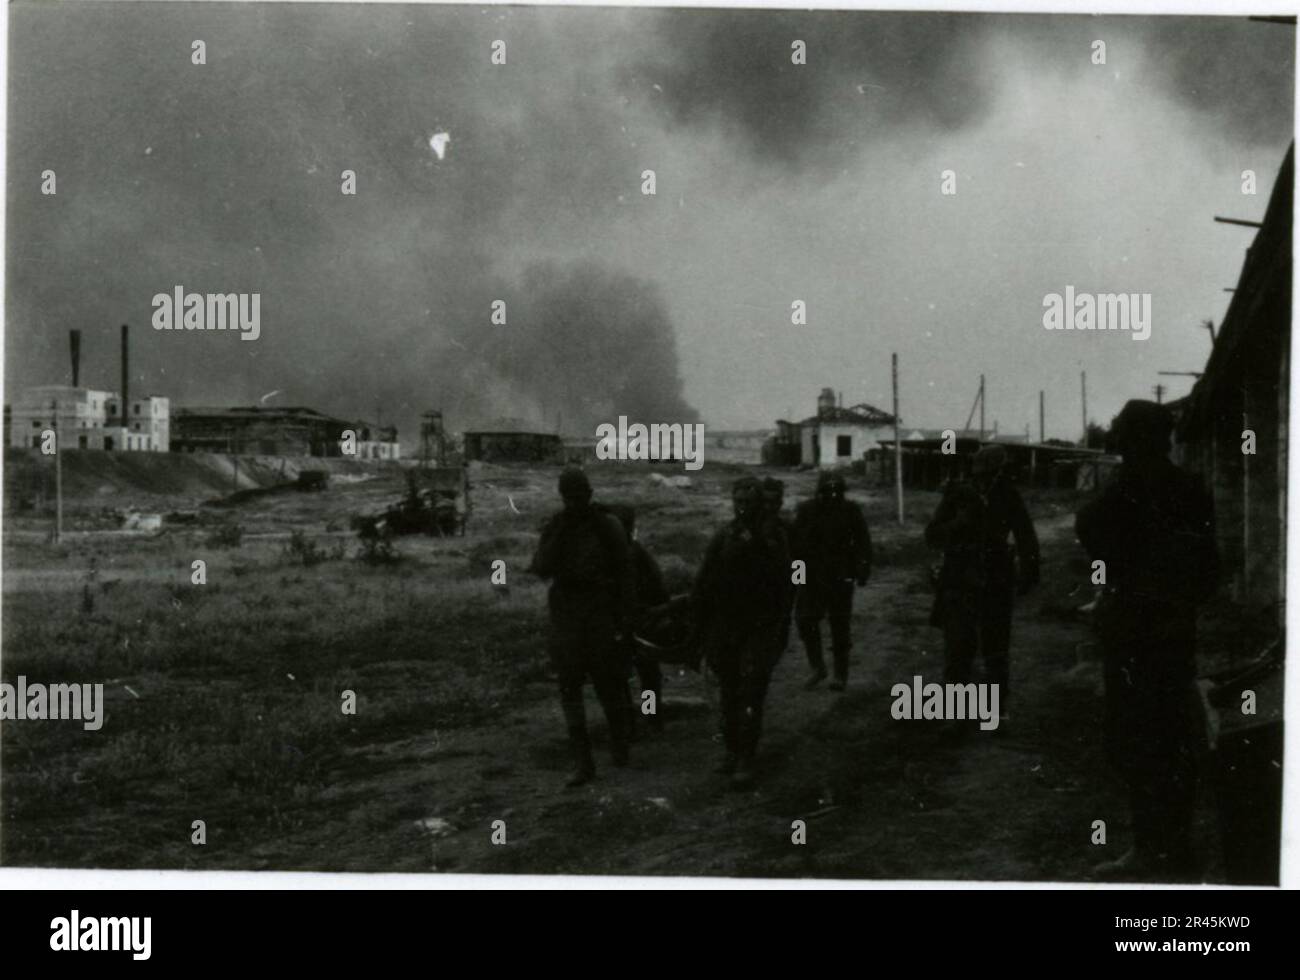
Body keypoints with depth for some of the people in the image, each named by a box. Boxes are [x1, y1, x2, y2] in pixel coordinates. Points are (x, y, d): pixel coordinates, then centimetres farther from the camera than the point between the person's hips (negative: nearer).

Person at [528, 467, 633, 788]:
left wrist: (624, 619, -7)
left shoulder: (608, 526, -3)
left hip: (602, 613, -2)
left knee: (609, 683, 5)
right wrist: (559, 532, -16)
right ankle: (582, 762, -1)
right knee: (569, 686, -3)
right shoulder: (554, 528, 5)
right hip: (566, 614, 2)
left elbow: (623, 574, -2)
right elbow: (543, 569, -7)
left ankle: (619, 745, 29)